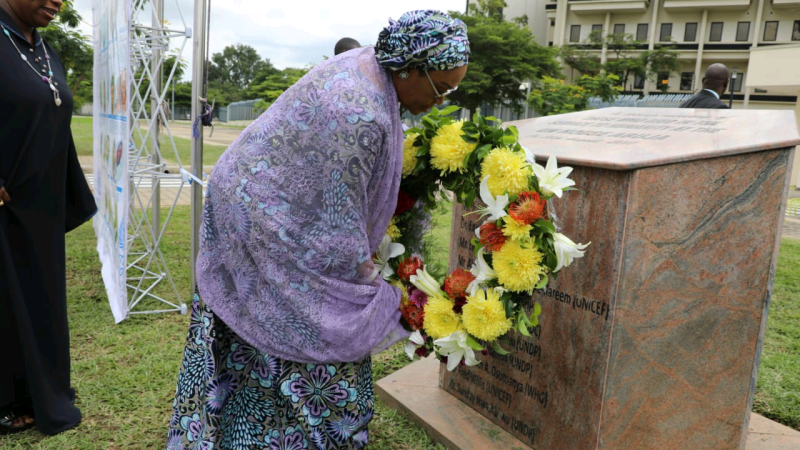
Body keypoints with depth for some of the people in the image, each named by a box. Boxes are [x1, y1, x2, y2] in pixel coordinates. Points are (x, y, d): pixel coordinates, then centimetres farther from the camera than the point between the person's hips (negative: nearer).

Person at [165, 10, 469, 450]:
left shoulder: (371, 62, -2)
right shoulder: (360, 117, -31)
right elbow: (341, 227, -23)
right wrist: (380, 299, -11)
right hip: (268, 227, -9)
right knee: (310, 350, 2)